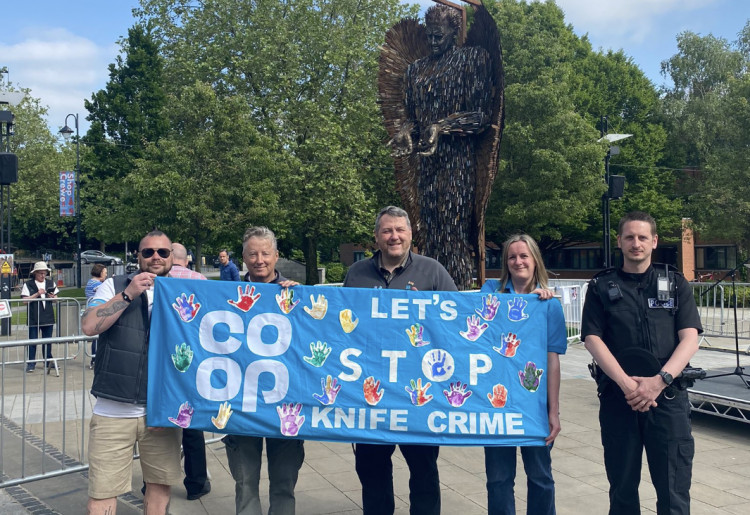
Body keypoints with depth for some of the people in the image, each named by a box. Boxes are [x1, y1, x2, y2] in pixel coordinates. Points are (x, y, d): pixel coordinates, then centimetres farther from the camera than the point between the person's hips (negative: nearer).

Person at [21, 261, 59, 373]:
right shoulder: (28, 284, -1)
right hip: (34, 318, -3)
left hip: (48, 317, 3)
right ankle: (31, 363, 7)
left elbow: (57, 298, 14)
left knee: (48, 340, 10)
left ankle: (48, 361, 19)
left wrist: (53, 297, -8)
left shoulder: (51, 283, 11)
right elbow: (25, 300, -9)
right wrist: (37, 294, -19)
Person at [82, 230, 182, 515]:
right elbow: (89, 326, -11)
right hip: (113, 410, -1)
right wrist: (128, 294, -17)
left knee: (161, 483, 11)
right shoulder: (115, 286, 4)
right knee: (102, 492, 1)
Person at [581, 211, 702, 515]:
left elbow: (689, 339, -1)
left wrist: (659, 380, -17)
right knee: (622, 487, 9)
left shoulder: (675, 284, 9)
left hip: (668, 398, 0)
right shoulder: (601, 287, 7)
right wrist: (626, 383, -16)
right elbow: (592, 339, -3)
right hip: (617, 398, 0)